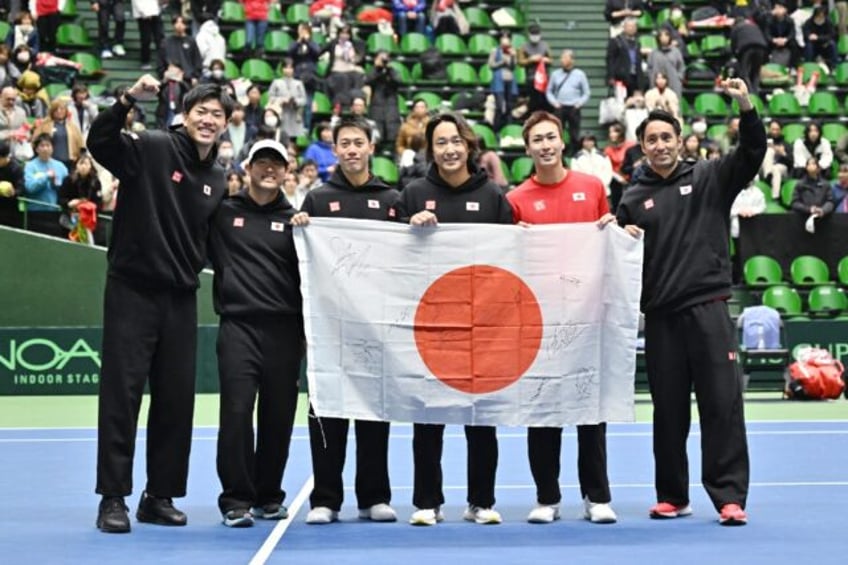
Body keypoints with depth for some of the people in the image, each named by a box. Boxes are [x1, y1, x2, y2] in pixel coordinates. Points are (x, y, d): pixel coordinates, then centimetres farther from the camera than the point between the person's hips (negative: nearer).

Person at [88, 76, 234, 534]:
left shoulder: (218, 180, 12)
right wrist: (129, 99, -33)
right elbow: (99, 143, -22)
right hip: (132, 289, -6)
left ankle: (160, 496, 18)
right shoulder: (152, 148, -6)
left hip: (181, 298, 6)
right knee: (121, 394, -3)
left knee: (177, 400, 7)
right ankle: (113, 497, 4)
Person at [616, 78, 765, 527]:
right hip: (660, 316, 2)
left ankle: (729, 496, 0)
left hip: (709, 308, -2)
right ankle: (672, 496, 18)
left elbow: (752, 153, -6)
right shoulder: (633, 198, 12)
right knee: (668, 411, 8)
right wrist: (623, 239, -8)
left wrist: (747, 107, -20)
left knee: (722, 405, -4)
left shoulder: (709, 178, 7)